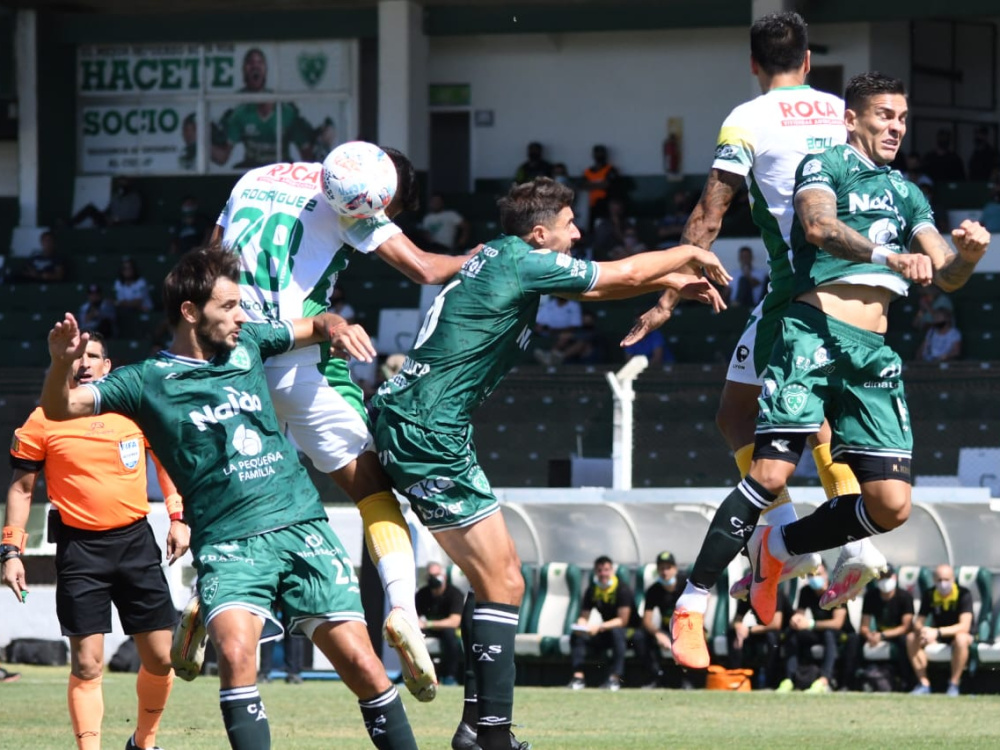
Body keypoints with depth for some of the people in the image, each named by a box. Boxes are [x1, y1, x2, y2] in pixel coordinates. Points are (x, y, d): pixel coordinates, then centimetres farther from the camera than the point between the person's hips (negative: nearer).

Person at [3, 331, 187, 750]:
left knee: (160, 658, 3)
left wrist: (177, 516, 9)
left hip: (136, 541, 3)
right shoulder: (43, 422, -1)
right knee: (87, 665, -7)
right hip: (79, 547, -2)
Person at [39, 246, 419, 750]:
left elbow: (315, 327, 29)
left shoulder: (248, 344, 13)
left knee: (362, 666, -5)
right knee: (235, 651, -30)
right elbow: (58, 409, -3)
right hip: (228, 544, -3)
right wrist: (61, 362, -23)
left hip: (302, 526, 3)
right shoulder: (148, 382, 2)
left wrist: (336, 327, 6)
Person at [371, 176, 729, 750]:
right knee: (503, 584, -8)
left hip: (408, 425, 11)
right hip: (428, 436, -11)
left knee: (500, 568, 17)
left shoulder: (503, 259, 15)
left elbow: (597, 286, 31)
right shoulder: (523, 262, -12)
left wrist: (671, 281, 28)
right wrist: (690, 254, 14)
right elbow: (623, 274, -2)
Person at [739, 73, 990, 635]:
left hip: (873, 353, 6)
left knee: (891, 507, -4)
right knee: (772, 473, -22)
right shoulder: (825, 166, 7)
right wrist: (889, 255, -29)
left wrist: (970, 253, -6)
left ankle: (778, 546, 18)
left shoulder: (907, 194, 25)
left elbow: (947, 275, 18)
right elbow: (818, 226, -14)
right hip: (815, 333, -6)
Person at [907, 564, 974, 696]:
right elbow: (918, 623, -7)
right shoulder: (930, 596, -6)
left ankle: (954, 684, -27)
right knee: (911, 638, -20)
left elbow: (964, 626, -30)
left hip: (958, 634, -4)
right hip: (937, 635, 4)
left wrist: (937, 632, -42)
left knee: (961, 639, -40)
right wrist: (922, 630, -34)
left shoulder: (963, 594, -19)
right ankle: (924, 684, -17)